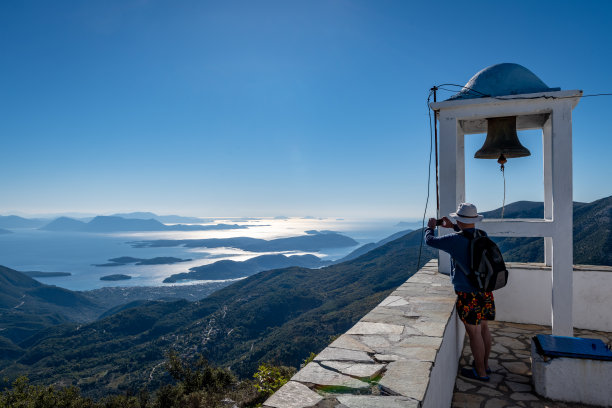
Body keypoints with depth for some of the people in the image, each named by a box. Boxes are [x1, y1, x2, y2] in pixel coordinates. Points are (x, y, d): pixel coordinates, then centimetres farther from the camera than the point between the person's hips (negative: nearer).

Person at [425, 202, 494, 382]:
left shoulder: (456, 240, -20)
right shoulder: (482, 236, 1)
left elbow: (430, 240, -9)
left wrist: (430, 227, 11)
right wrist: (453, 227, 28)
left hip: (468, 295, -7)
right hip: (486, 291, 8)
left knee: (474, 333, 5)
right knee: (484, 328, 20)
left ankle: (480, 372, 18)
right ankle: (485, 364, 36)